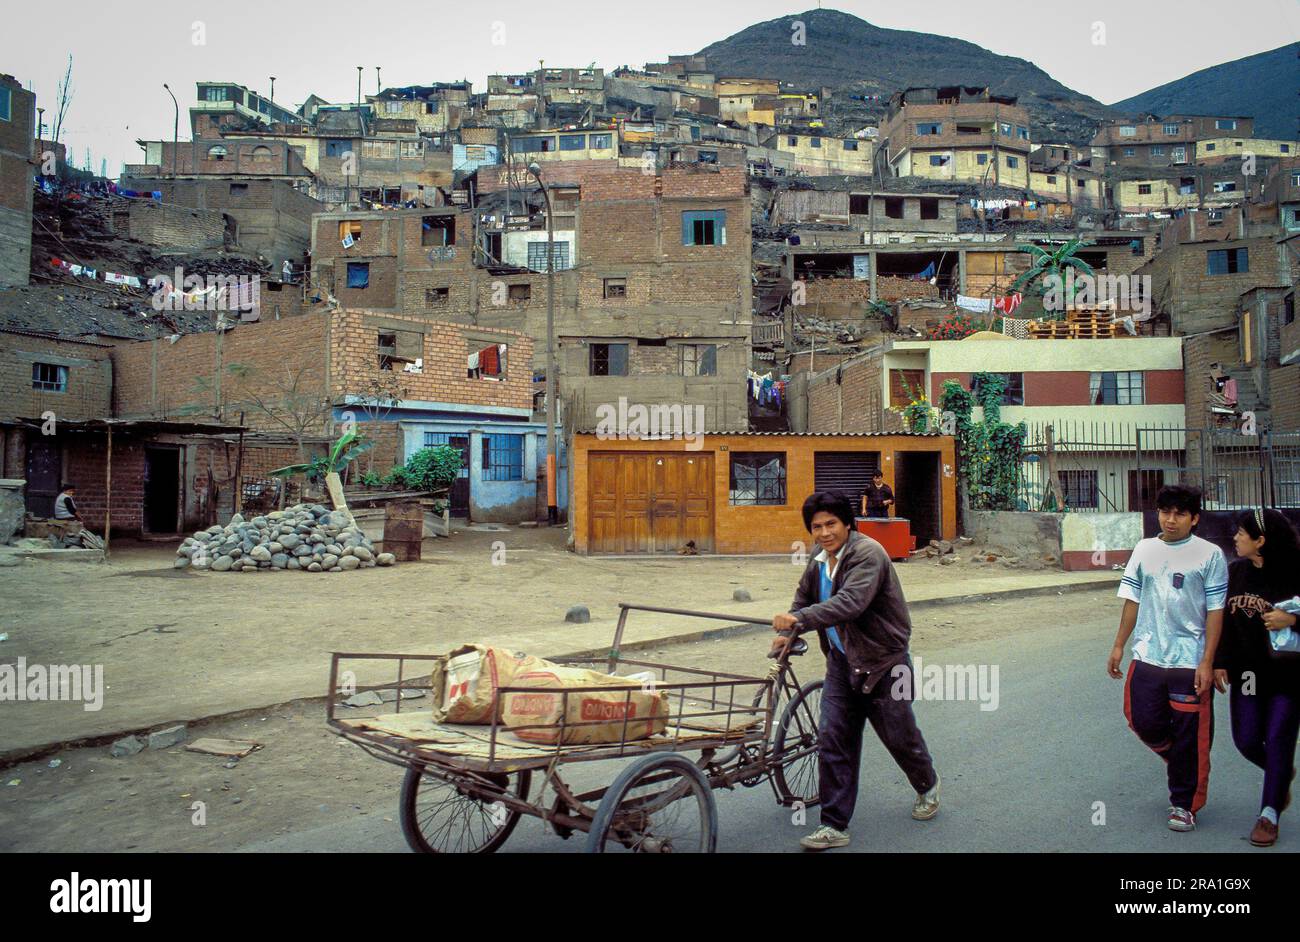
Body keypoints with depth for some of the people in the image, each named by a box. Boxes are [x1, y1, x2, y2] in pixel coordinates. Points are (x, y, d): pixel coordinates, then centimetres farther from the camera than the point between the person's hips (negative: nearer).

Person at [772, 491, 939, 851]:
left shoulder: (867, 553, -20)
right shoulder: (818, 563, 7)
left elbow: (851, 602, -35)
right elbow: (804, 600, 22)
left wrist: (799, 619, -41)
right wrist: (787, 634, 3)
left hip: (882, 662, -6)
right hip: (841, 662, 7)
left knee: (899, 736, 10)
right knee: (832, 740, -1)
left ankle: (927, 785, 42)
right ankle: (834, 825, 7)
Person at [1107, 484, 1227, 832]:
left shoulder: (1210, 555, -5)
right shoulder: (1145, 550, 6)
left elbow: (1215, 611, -6)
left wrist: (1207, 662, -11)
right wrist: (1119, 646, 11)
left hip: (1190, 662, -4)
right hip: (1147, 658, 4)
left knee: (1189, 736, 4)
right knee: (1145, 723, 7)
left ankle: (1183, 804, 21)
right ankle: (1181, 764, 37)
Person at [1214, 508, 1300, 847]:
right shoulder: (1236, 570, 0)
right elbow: (1222, 618, 5)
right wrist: (1219, 662, 3)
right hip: (1248, 670, 4)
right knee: (1246, 740, 6)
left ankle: (1269, 814, 14)